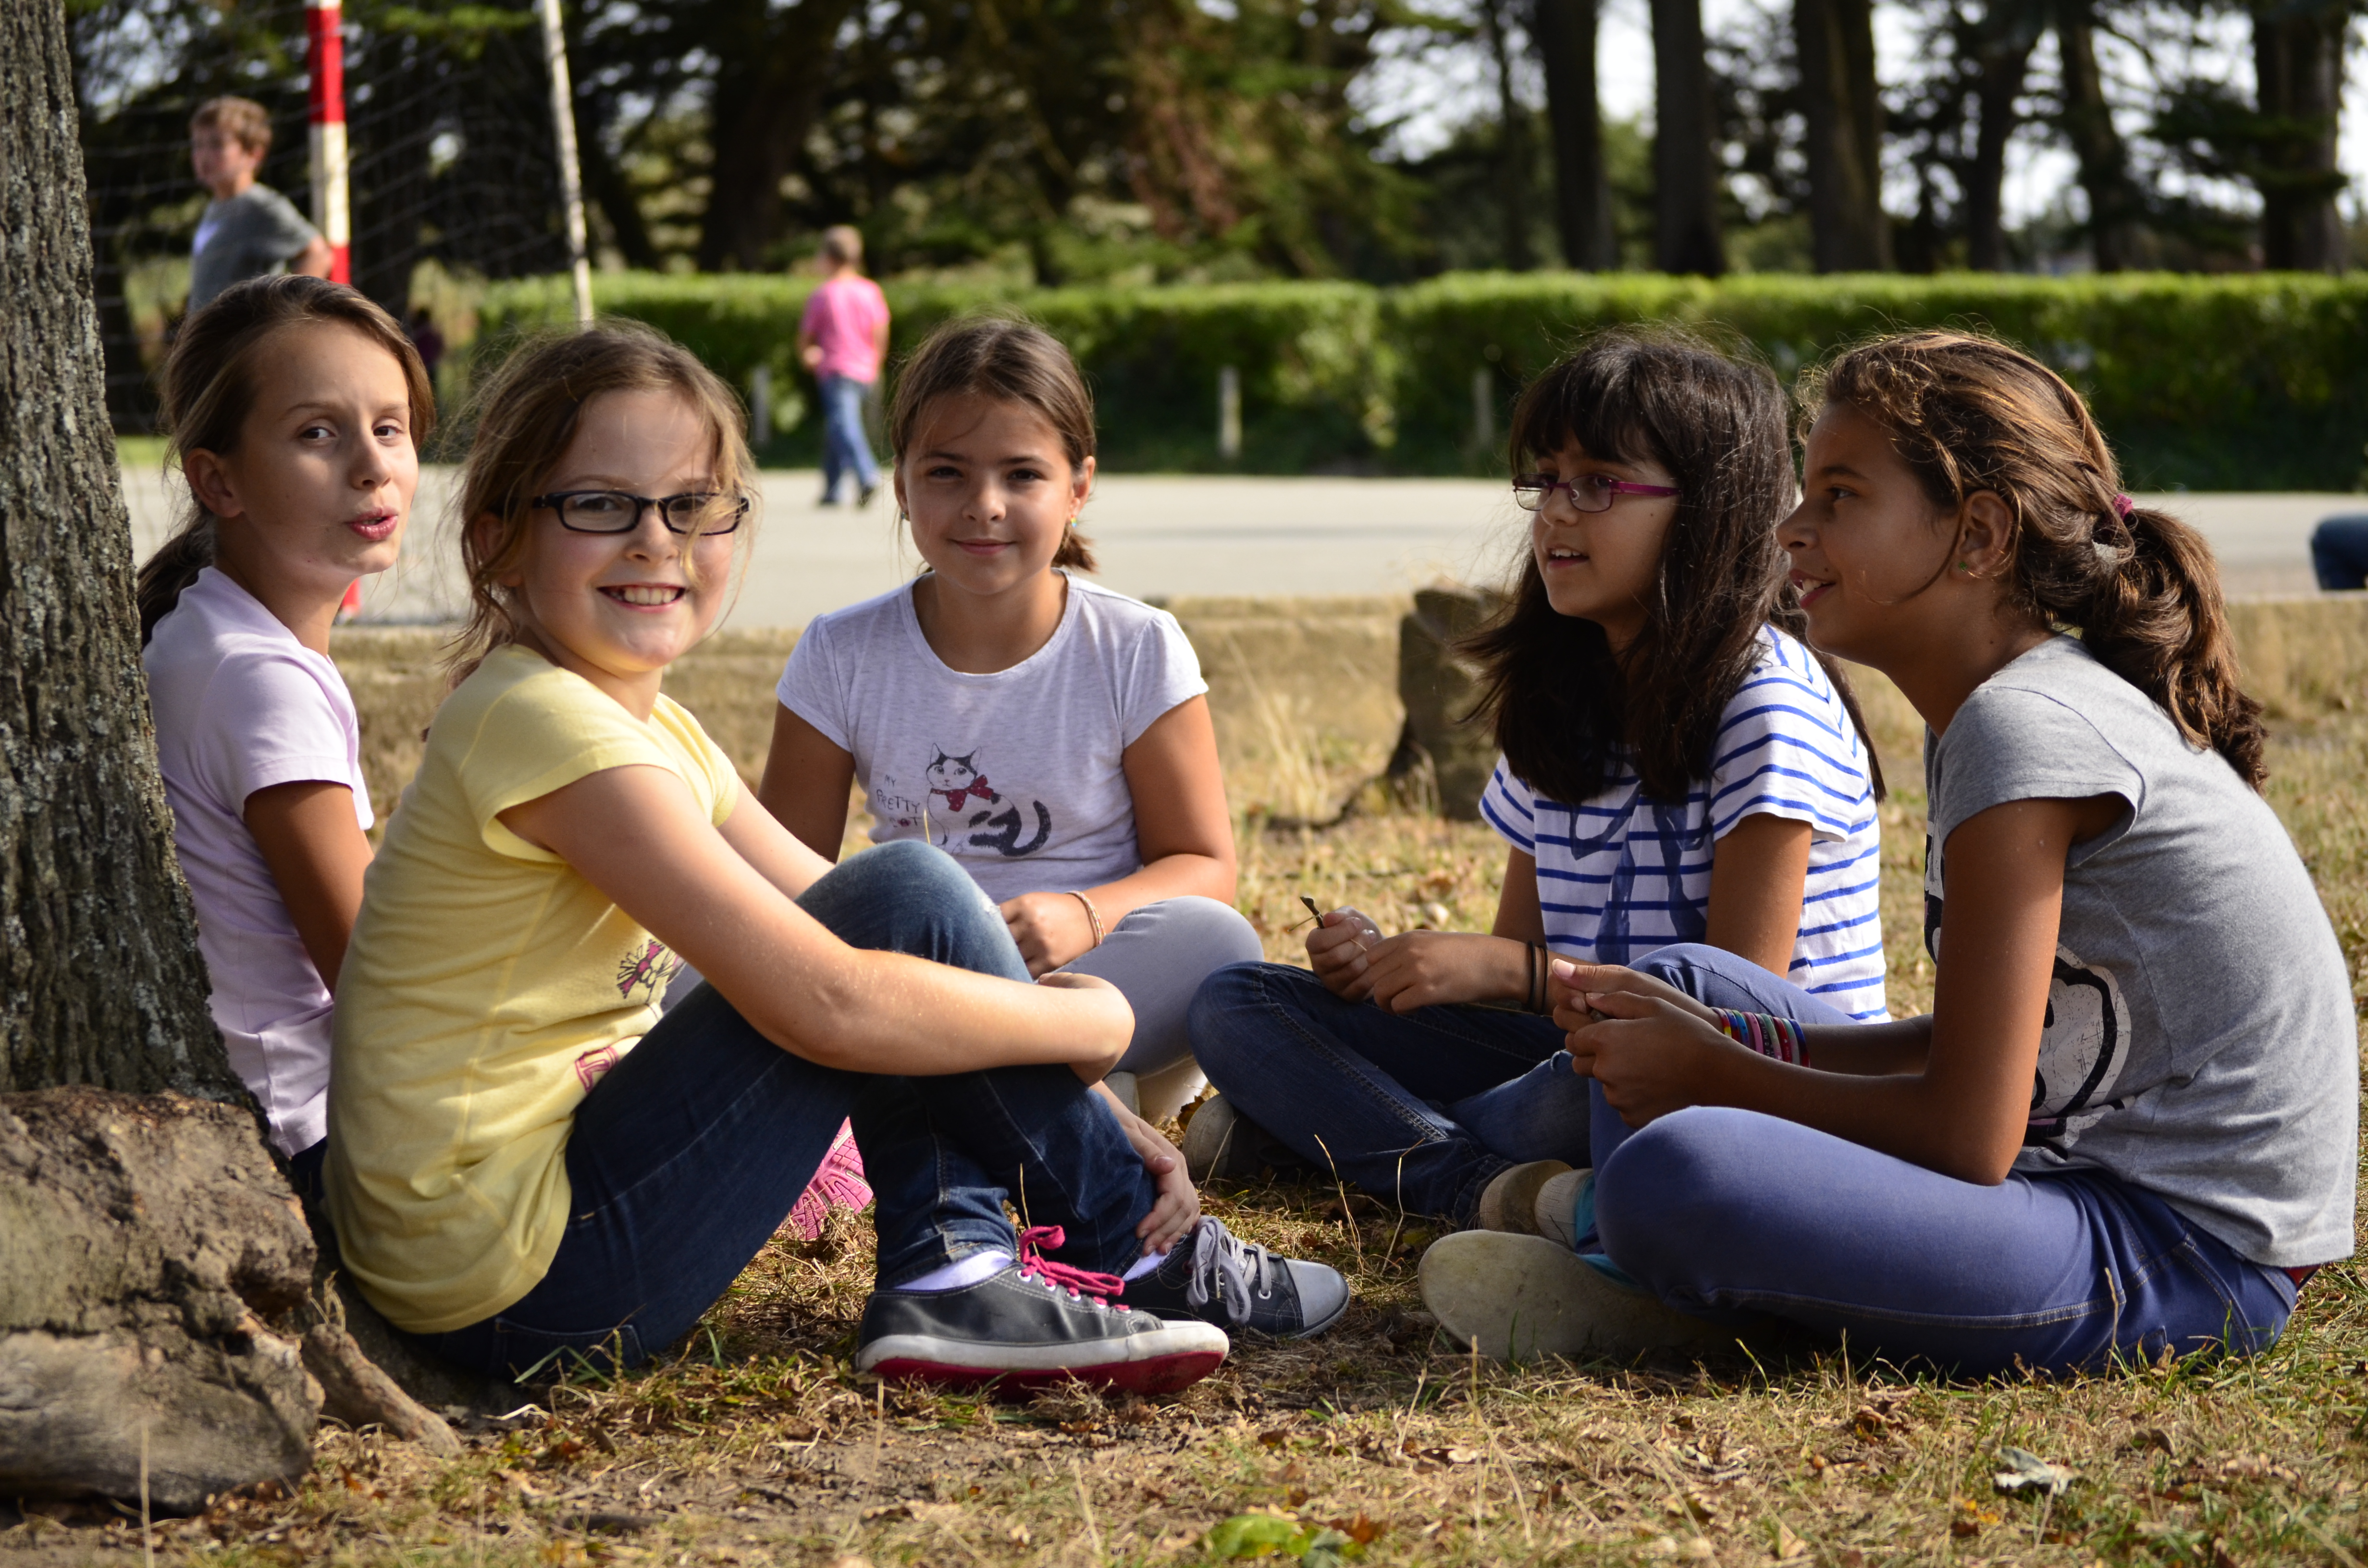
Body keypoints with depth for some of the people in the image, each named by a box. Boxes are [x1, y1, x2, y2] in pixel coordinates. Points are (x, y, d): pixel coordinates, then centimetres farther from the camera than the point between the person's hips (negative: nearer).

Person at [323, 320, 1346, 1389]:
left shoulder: (654, 734, 13)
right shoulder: (552, 723, -19)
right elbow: (825, 1001, -24)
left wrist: (1087, 1116, 4)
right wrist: (1092, 1022, -9)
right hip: (514, 1288, -10)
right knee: (911, 900, -11)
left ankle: (951, 1270, 2)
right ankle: (1145, 1255, 3)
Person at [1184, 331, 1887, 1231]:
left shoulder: (1765, 702, -13)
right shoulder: (1559, 705, 11)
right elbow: (1521, 962, 13)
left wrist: (1510, 972, -22)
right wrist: (1388, 966, -8)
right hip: (1582, 1060, 7)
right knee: (1236, 1005, -1)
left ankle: (1349, 1131, -13)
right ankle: (1477, 1183, -23)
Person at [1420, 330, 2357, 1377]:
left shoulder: (2025, 731, -19)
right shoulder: (1992, 714, 12)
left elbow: (1967, 1136, -20)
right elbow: (1976, 1053, 15)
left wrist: (1712, 1077, -6)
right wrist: (1721, 1043, 5)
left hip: (2197, 1251, -11)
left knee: (1679, 1175, -33)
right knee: (1683, 981, 21)